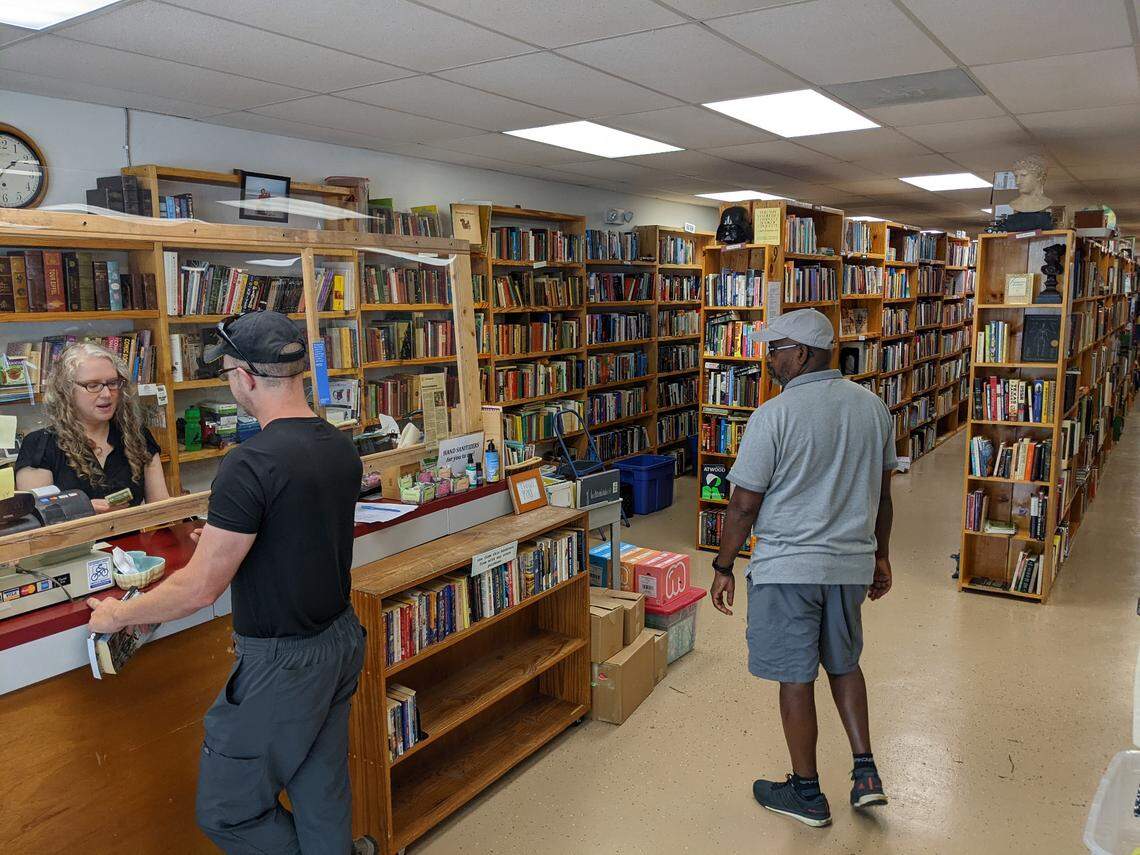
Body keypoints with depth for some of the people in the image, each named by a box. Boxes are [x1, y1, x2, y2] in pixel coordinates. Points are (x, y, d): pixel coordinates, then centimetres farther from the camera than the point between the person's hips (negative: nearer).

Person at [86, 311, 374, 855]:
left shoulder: (252, 463, -24)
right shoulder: (341, 447, 1)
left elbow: (200, 588, -20)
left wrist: (116, 616, -3)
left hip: (283, 664, -8)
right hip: (342, 641, 8)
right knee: (323, 798, 20)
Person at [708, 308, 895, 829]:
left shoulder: (774, 415, -17)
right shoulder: (872, 405, 2)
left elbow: (744, 504, -13)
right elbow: (882, 492, 9)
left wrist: (723, 566, -1)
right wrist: (880, 556, 20)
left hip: (788, 567, -6)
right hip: (852, 563, 6)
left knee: (796, 678, 7)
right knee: (843, 663, 25)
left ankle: (807, 794, 21)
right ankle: (865, 771, 25)